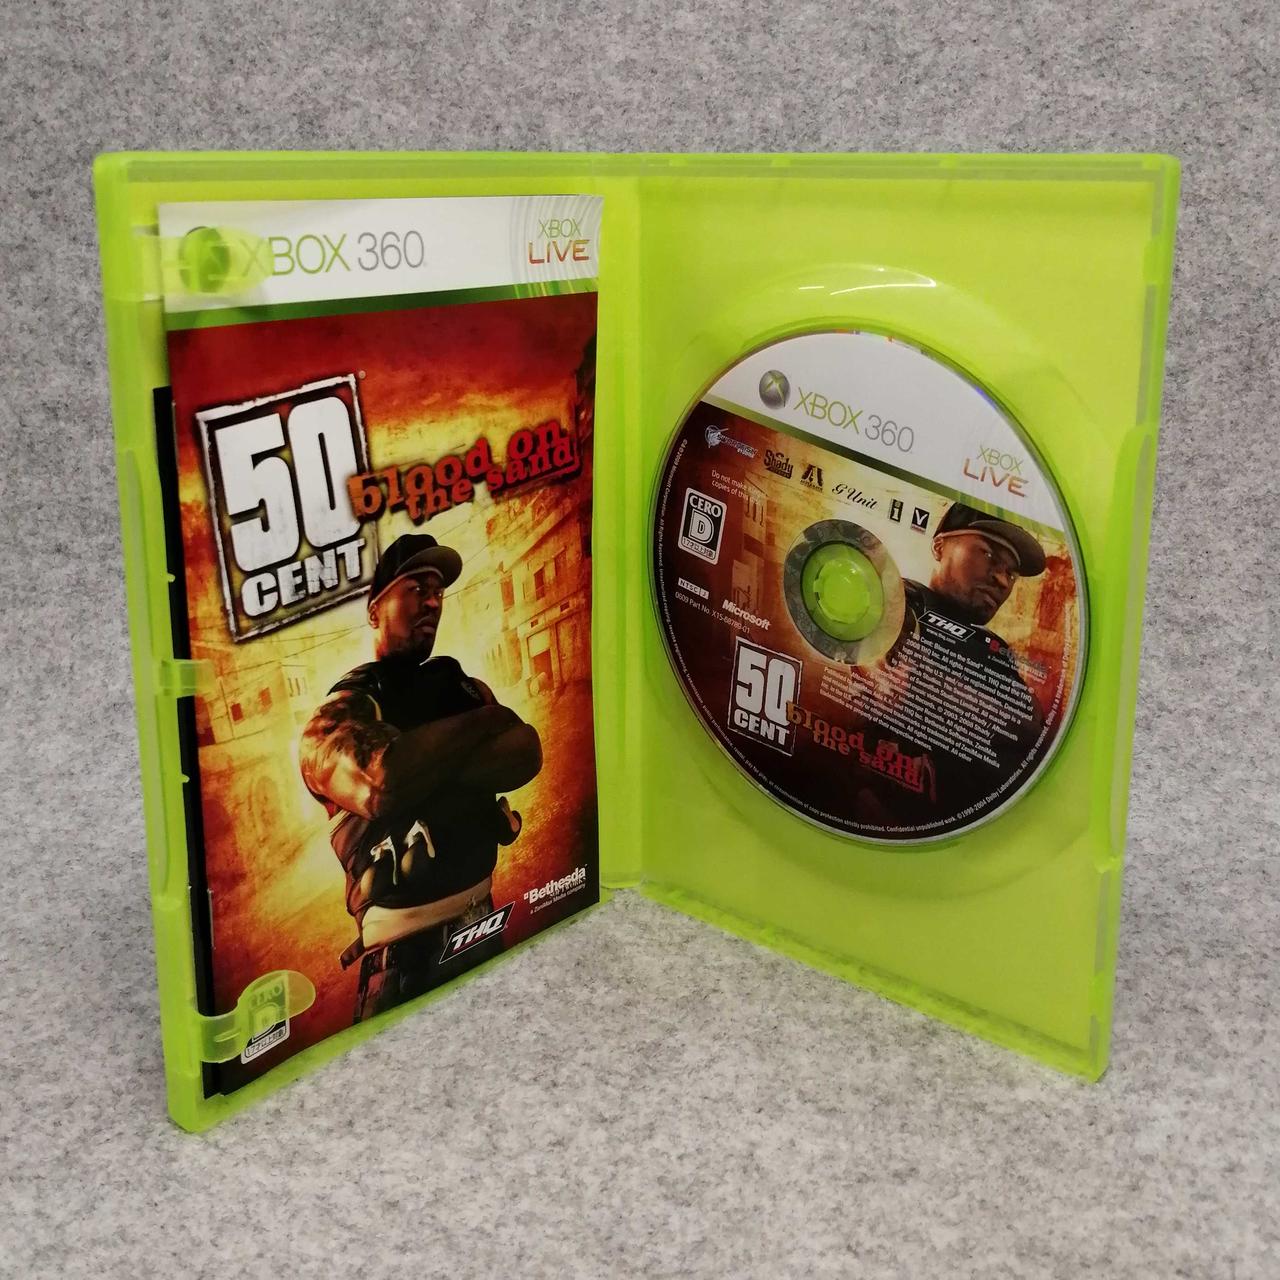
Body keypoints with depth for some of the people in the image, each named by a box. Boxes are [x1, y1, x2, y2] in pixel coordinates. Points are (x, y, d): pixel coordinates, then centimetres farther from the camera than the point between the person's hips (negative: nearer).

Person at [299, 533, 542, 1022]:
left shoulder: (464, 688, 10)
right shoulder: (339, 714, -7)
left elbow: (526, 754, -8)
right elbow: (383, 782, -28)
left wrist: (424, 767, -22)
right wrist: (484, 722, -13)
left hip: (484, 920, 6)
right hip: (408, 948, -6)